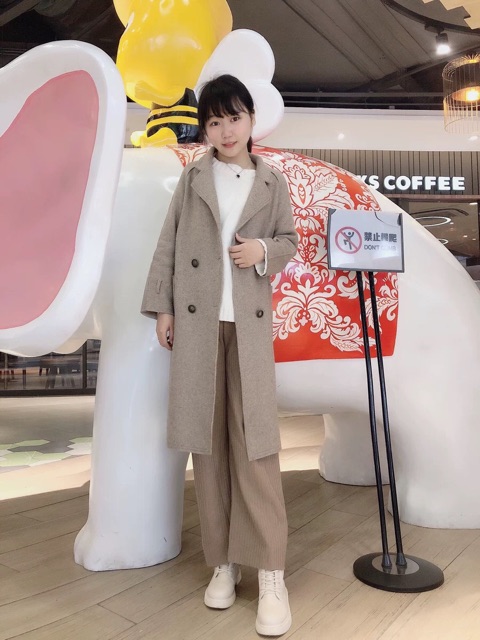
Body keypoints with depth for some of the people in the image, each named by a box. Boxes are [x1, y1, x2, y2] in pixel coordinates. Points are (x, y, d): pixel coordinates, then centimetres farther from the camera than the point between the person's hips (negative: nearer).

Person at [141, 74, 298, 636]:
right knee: (208, 441, 5)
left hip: (249, 322, -1)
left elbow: (289, 241, 15)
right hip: (196, 319, 1)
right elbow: (169, 243, 8)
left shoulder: (273, 184, 10)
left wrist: (265, 250, -7)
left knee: (255, 443, -5)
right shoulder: (192, 177, 10)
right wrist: (162, 307, 1)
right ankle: (223, 561, 18)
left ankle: (271, 575, 6)